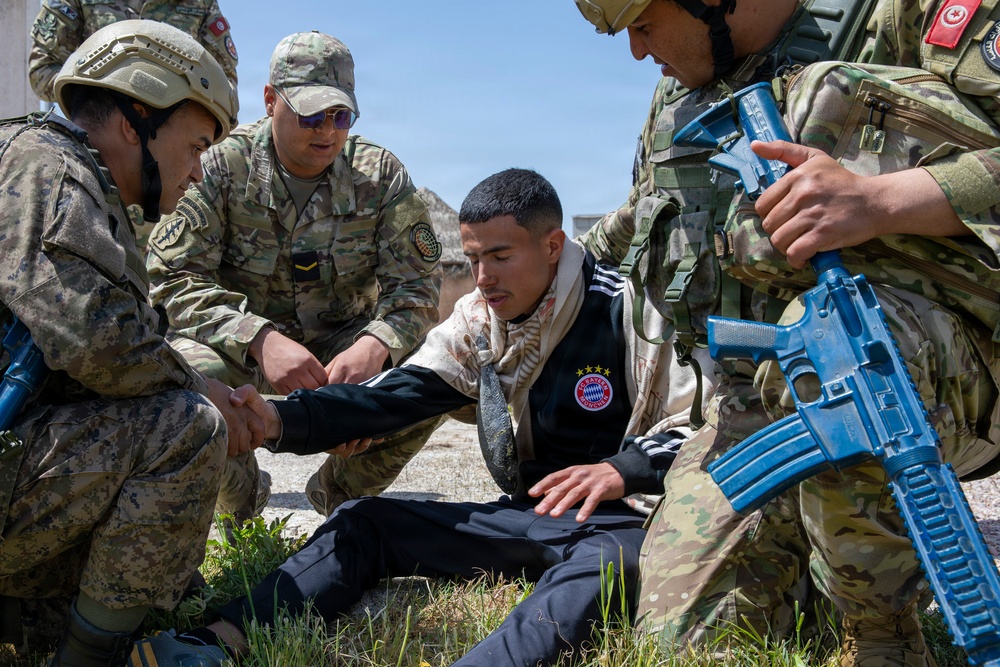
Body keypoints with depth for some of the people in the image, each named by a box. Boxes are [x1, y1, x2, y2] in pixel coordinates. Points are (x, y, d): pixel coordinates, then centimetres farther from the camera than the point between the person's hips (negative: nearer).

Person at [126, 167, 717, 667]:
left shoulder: (629, 311, -13)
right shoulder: (479, 320, 5)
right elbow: (391, 397, -4)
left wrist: (622, 470, -31)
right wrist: (279, 419, -19)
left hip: (620, 521, -6)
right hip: (531, 515, 6)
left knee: (609, 561, -41)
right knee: (365, 521, -4)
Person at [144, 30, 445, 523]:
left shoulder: (380, 175, -6)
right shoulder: (220, 168, -13)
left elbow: (416, 283, -9)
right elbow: (171, 277, -19)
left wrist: (375, 344, -33)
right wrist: (259, 339, -36)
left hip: (344, 345, 2)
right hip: (241, 344, -2)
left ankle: (340, 489, 8)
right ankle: (241, 495, 2)